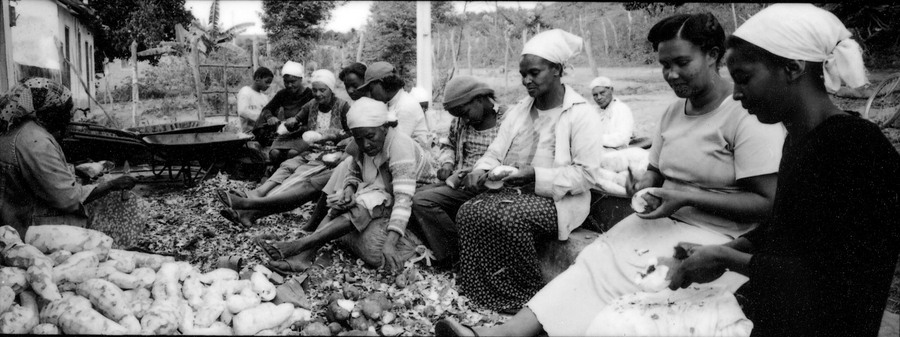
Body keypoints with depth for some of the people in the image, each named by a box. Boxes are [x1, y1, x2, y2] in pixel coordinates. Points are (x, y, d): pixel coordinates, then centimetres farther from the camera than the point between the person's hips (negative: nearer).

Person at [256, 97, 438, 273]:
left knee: (363, 207, -29)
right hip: (384, 191, 7)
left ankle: (298, 245, -31)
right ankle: (306, 255, -26)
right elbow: (354, 174, 8)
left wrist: (390, 242, -47)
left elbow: (403, 197, -37)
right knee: (342, 204, -16)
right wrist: (349, 188, -19)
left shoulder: (400, 147, -29)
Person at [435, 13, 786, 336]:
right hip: (665, 220, 7)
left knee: (621, 271, -26)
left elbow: (770, 203, -15)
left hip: (718, 236, -7)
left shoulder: (749, 116, -13)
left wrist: (689, 197, -21)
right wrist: (646, 183, -4)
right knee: (597, 259, -17)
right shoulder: (673, 112, 12)